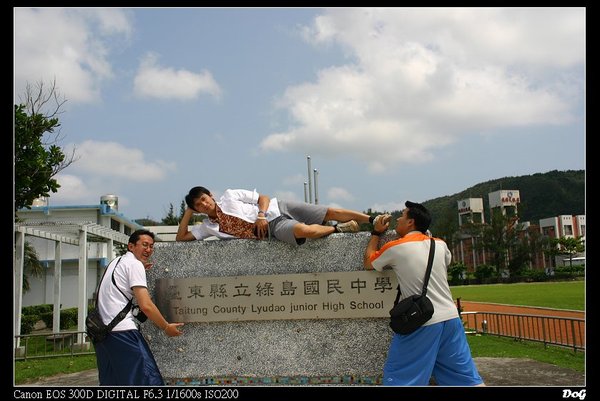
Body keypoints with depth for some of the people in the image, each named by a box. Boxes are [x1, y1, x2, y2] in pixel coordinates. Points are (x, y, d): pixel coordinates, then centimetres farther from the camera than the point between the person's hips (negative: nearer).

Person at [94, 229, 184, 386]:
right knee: (148, 379, -11)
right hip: (122, 330, -10)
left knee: (110, 382, 14)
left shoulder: (116, 261, 21)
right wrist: (167, 327, -1)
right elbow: (146, 305, -13)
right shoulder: (135, 264, -6)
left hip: (102, 330, 10)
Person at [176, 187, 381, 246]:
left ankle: (374, 220, -2)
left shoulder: (230, 196, 5)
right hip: (273, 228, -1)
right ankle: (340, 229, -11)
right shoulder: (208, 226, 8)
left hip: (275, 208, 1)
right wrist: (188, 212, 0)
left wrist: (261, 215, -15)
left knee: (332, 212, -13)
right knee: (304, 229, -33)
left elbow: (264, 198, 5)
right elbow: (181, 237, 3)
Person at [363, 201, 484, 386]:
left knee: (396, 379, 2)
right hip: (450, 318, 5)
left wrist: (376, 233, 24)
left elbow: (368, 263, 14)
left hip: (420, 324, -5)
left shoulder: (395, 247, -4)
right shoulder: (440, 244, 8)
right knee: (468, 378, 11)